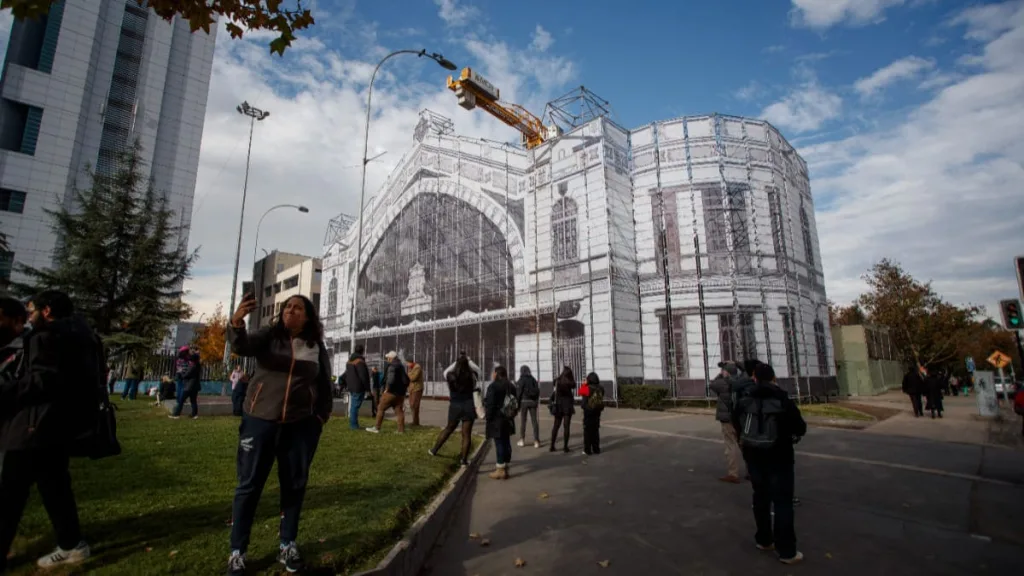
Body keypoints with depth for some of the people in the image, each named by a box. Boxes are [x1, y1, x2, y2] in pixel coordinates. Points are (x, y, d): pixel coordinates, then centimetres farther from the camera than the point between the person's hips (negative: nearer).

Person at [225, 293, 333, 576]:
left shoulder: (316, 346, 4)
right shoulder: (268, 336, 0)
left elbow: (325, 383, 10)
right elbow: (242, 346, -20)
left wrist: (322, 415, 5)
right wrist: (237, 321, -39)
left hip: (301, 425, 1)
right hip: (260, 420, -1)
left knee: (294, 485, 11)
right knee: (249, 484, 7)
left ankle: (288, 545, 28)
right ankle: (237, 551, 23)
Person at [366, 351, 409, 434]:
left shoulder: (391, 366, -11)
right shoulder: (401, 367, 15)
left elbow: (390, 379, -23)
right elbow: (406, 380, 19)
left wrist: (387, 389, -12)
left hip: (391, 392, -8)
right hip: (400, 393, 8)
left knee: (381, 409, 3)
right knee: (399, 411, 5)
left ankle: (376, 427, 5)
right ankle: (401, 430, 2)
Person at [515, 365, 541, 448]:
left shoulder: (521, 380, -5)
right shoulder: (533, 379, 9)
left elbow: (518, 392, -10)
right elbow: (538, 391, 10)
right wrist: (536, 402, 16)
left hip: (524, 401, -4)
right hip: (533, 401, 4)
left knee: (522, 421, 7)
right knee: (534, 421, 3)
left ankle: (522, 440, 13)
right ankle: (536, 441, 0)